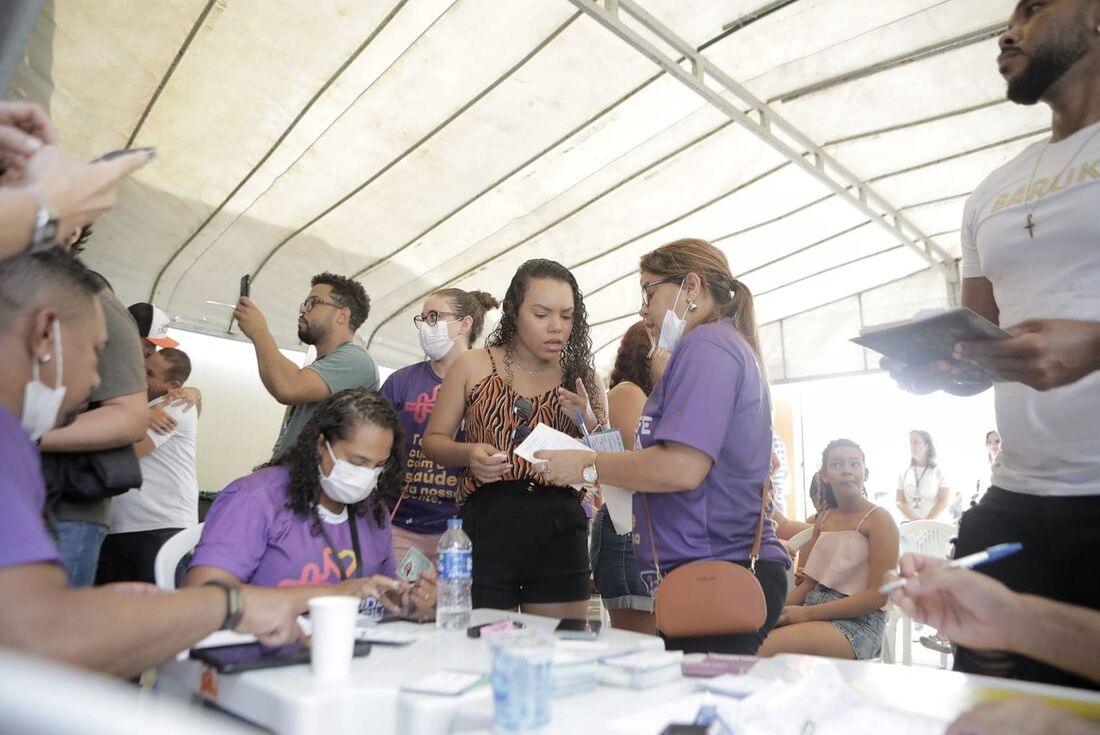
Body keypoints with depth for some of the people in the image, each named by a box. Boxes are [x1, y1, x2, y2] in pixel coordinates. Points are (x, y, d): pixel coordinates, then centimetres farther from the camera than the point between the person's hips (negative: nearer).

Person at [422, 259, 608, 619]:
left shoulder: (583, 379, 8)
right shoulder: (473, 367, 3)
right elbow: (433, 440, 7)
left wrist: (588, 424, -10)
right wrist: (469, 454, -13)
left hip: (559, 529, 2)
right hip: (487, 524, -1)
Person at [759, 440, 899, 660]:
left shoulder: (878, 518, -4)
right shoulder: (823, 519, 15)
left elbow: (878, 595, -12)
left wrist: (808, 613, -17)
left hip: (859, 621, -6)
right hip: (814, 612, 6)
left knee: (763, 650, -30)